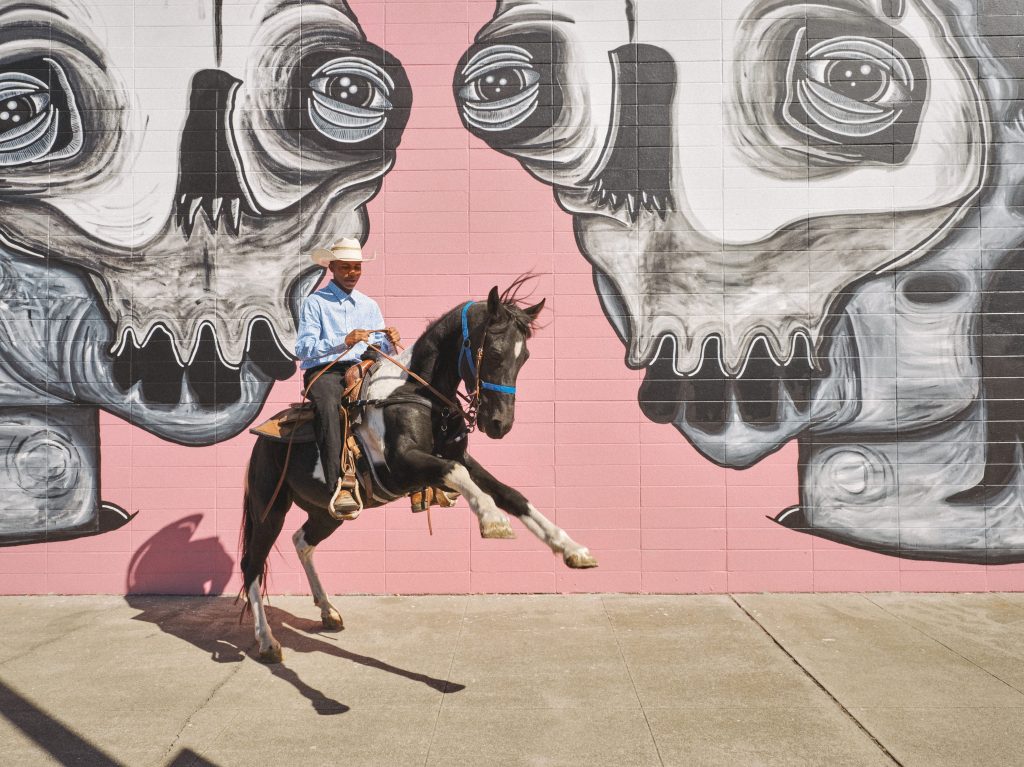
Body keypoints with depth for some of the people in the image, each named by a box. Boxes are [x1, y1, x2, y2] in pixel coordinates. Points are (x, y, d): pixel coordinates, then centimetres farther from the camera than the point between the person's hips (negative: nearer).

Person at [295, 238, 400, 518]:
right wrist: (343, 342, -21)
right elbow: (303, 349, -7)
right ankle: (339, 487, -48)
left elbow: (379, 352, 18)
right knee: (327, 405, -39)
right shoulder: (315, 302, 6)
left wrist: (389, 342, -6)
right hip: (323, 370, -4)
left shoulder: (369, 306, 22)